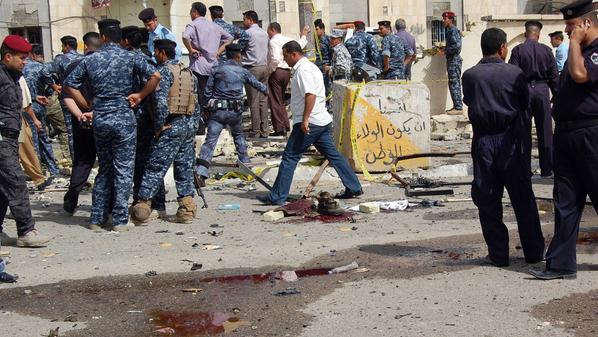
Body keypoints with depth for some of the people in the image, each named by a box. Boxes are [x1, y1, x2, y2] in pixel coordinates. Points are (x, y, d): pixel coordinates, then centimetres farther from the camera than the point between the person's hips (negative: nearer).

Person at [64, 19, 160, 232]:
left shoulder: (90, 60, 4)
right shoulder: (130, 58, -4)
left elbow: (70, 84, 7)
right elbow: (155, 76, -15)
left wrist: (87, 107, 12)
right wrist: (140, 96, -2)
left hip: (99, 119, 3)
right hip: (123, 118, -3)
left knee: (104, 168, 15)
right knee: (123, 170, 2)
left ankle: (97, 218, 16)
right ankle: (120, 220, 2)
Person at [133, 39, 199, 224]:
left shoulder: (164, 71, -8)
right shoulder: (189, 72, 16)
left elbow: (161, 102, -19)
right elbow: (196, 105, 17)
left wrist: (159, 127, -11)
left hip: (171, 125, -7)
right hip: (189, 124, 7)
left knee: (155, 167, -3)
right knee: (185, 168, 9)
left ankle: (143, 203, -3)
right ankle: (187, 209, 9)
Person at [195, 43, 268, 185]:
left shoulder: (216, 69, 3)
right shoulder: (242, 72, 5)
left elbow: (207, 91, 4)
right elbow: (256, 84, 22)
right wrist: (267, 90, 42)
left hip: (217, 110, -1)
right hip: (235, 110, 1)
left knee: (210, 140, -8)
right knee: (238, 135, 28)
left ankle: (201, 172, -21)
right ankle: (244, 162, 36)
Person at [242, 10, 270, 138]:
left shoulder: (248, 33, -8)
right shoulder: (265, 33, 14)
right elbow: (267, 50, 14)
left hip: (252, 69, -7)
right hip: (264, 67, 7)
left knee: (254, 102, -4)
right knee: (263, 100, 8)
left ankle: (256, 131, -3)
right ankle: (265, 130, 9)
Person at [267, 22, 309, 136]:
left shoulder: (273, 41, -12)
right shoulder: (287, 40, 11)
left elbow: (275, 59, -25)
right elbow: (300, 45, 30)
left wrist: (271, 70, -9)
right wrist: (303, 36, 49)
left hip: (277, 71, -8)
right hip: (287, 71, 8)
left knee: (275, 102, -2)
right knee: (281, 100, 18)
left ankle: (280, 129, -3)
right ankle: (286, 126, 19)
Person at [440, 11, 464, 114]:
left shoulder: (453, 30, -14)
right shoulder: (449, 30, 16)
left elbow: (456, 46, -24)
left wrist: (445, 50, -15)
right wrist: (444, 49, 10)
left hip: (454, 60, -10)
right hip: (451, 60, 10)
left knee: (454, 84, -9)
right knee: (454, 84, 13)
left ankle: (458, 107, -7)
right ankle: (456, 106, 17)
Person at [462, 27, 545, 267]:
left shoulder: (469, 76, -2)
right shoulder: (515, 74, -6)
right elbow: (525, 104, 3)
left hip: (482, 141, 1)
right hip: (510, 140, -1)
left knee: (488, 200, 6)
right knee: (522, 198, 8)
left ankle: (498, 254, 8)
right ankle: (534, 252, 15)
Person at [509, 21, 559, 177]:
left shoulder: (517, 50, -6)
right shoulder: (546, 50, 0)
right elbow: (554, 75, 2)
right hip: (542, 89, 1)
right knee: (544, 131, 8)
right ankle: (546, 169, 11)